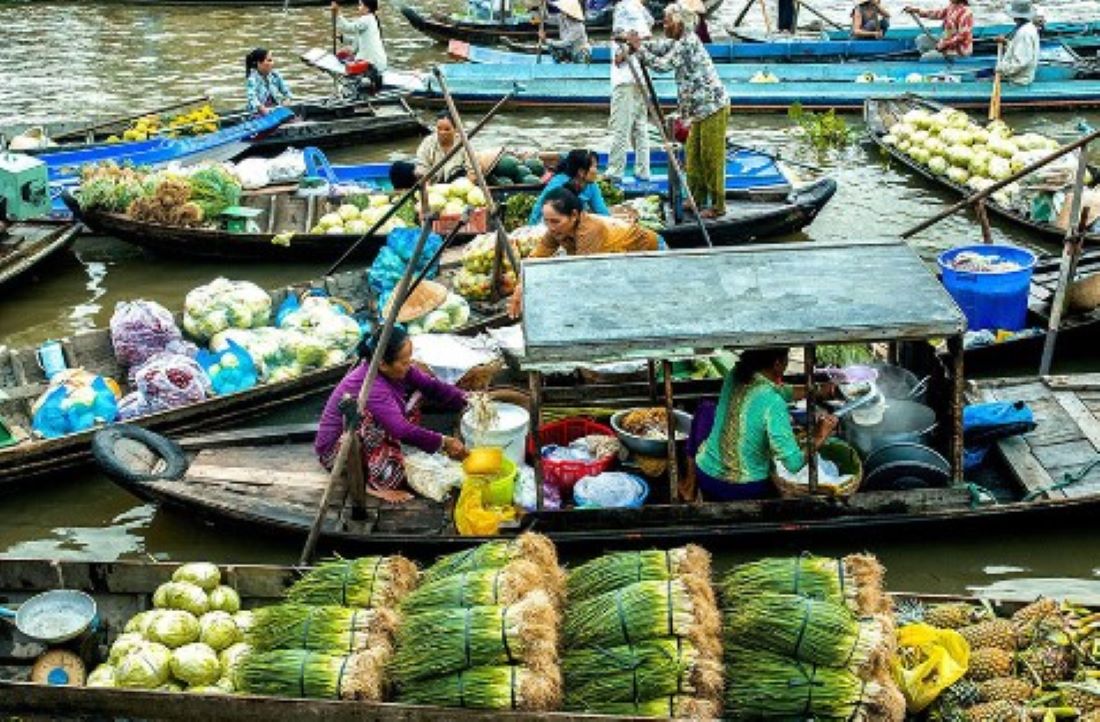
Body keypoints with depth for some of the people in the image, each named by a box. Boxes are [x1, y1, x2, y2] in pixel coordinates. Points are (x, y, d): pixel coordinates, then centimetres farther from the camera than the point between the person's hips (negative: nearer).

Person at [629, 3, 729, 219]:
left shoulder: (688, 42, -17)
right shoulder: (679, 42, 12)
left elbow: (662, 65, -19)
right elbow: (659, 47, 24)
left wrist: (639, 48, -10)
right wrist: (634, 46, 9)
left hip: (713, 108, -10)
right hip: (701, 110, 10)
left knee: (711, 158, -6)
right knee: (693, 157, 14)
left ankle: (717, 205, 0)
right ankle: (697, 200, 23)